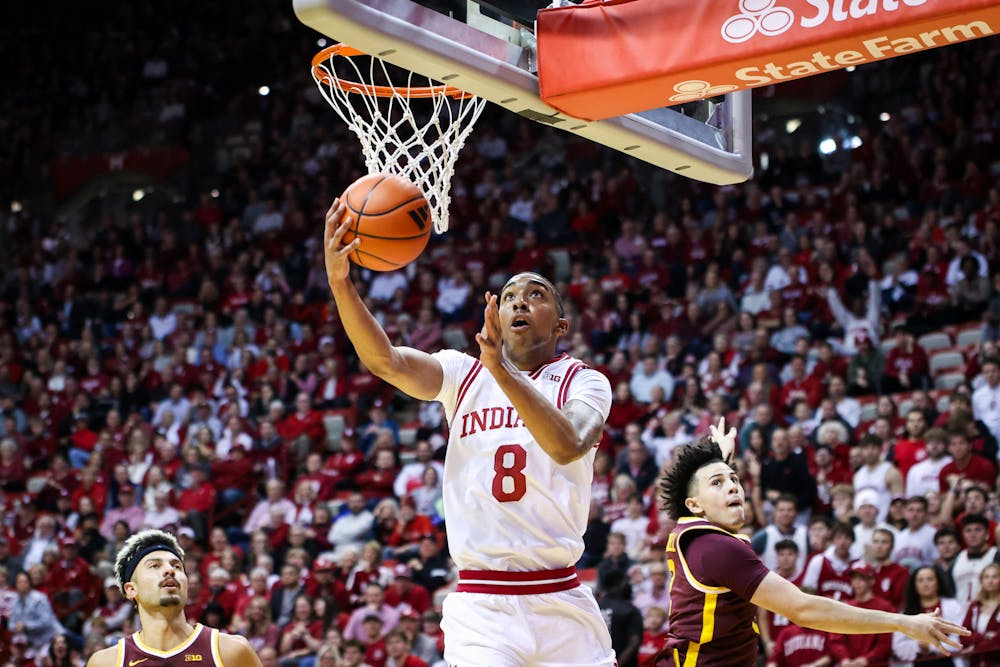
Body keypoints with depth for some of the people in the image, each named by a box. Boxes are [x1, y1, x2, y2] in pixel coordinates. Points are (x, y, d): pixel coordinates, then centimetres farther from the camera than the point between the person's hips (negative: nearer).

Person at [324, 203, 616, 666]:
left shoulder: (585, 382, 3)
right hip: (481, 606, 0)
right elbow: (384, 361, -11)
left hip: (562, 603, 0)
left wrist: (502, 369, -32)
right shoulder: (464, 374, 8)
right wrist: (340, 282, -28)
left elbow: (568, 446, -20)